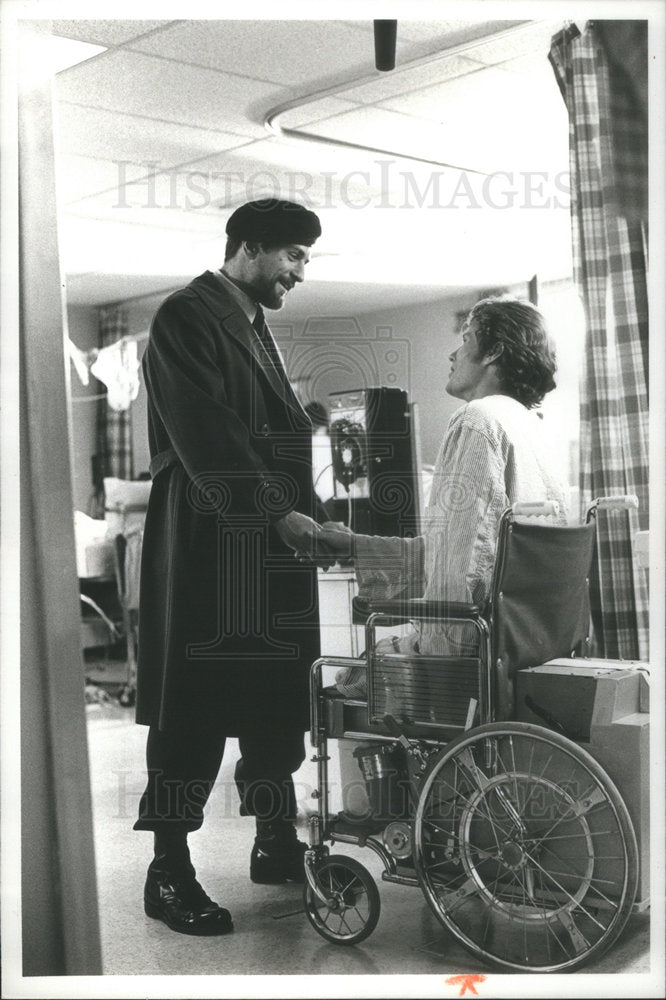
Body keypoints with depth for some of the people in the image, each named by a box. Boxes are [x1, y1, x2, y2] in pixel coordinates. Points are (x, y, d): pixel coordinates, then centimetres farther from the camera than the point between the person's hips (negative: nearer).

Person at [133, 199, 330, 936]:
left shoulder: (254, 328, 22)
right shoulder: (187, 318, -7)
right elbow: (207, 435, -18)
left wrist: (310, 515, 9)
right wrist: (276, 515, -21)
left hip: (268, 551, 9)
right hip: (208, 548, -9)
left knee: (276, 700, 11)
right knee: (194, 707, -4)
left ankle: (277, 844, 23)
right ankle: (169, 873, 4)